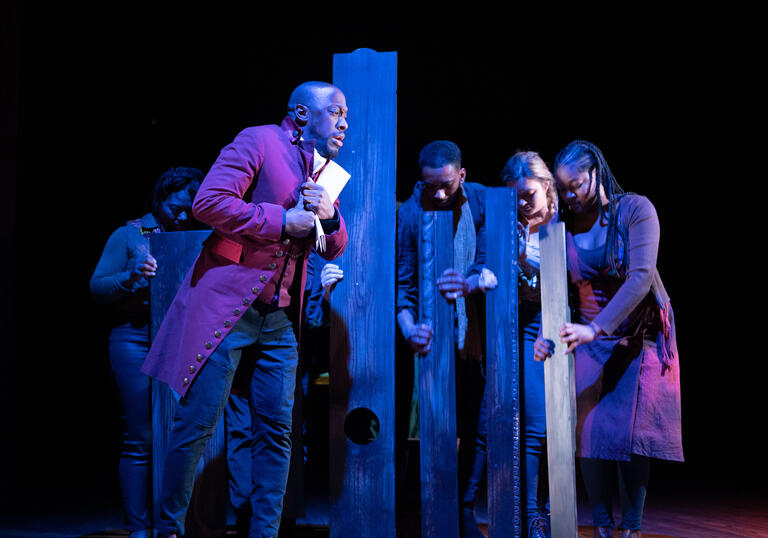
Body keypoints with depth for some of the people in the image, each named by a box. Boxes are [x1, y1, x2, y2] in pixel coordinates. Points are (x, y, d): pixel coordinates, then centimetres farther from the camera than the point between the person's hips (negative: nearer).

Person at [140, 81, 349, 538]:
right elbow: (208, 202, -16)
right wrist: (281, 220, -14)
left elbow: (335, 248, 20)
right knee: (198, 422, -3)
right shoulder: (259, 142, -5)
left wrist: (329, 215, -2)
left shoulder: (324, 170, 18)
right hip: (227, 305, -7)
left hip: (279, 317, 7)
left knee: (277, 429, 3)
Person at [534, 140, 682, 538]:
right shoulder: (564, 228, -1)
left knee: (632, 434, -5)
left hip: (640, 338, -3)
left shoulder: (635, 210, -12)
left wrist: (597, 327, -34)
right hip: (590, 342, 3)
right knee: (590, 432, -4)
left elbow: (641, 277, -24)